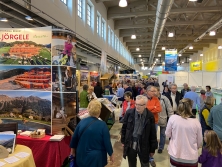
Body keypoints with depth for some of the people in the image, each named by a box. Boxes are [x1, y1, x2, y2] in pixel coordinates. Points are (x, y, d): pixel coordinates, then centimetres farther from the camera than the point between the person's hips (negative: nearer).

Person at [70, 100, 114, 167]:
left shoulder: (82, 122, -8)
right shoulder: (102, 125, -20)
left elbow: (74, 138, 4)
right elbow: (107, 142, -13)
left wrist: (73, 149, 21)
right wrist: (111, 154, 3)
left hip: (81, 156, 4)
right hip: (96, 158, -3)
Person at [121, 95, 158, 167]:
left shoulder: (150, 116, -12)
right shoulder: (129, 113, -10)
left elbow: (153, 133, -5)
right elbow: (124, 127, 2)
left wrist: (152, 149, 0)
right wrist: (123, 141, 6)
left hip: (144, 146, -1)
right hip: (130, 144, 1)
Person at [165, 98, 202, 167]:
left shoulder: (173, 118, -14)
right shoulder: (196, 122, -12)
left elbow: (168, 134, -1)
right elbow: (199, 142, 1)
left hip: (175, 156, 0)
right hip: (191, 158, 0)